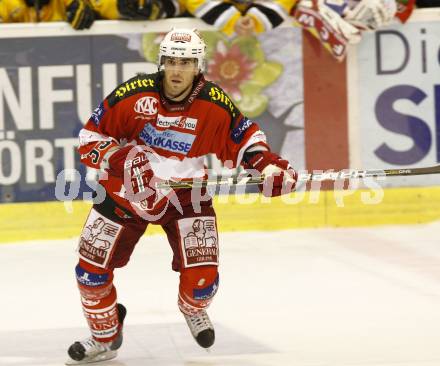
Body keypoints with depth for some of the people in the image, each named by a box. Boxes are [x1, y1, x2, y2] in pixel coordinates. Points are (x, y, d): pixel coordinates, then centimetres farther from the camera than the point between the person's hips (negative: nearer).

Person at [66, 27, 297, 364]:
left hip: (186, 194, 0)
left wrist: (267, 163, -15)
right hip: (127, 190, 0)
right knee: (91, 269, -3)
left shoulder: (215, 104, -15)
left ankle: (193, 309, 28)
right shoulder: (134, 95, -20)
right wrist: (119, 159, -28)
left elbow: (243, 135, 2)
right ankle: (104, 337, 23)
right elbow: (92, 136, -11)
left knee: (202, 278, -11)